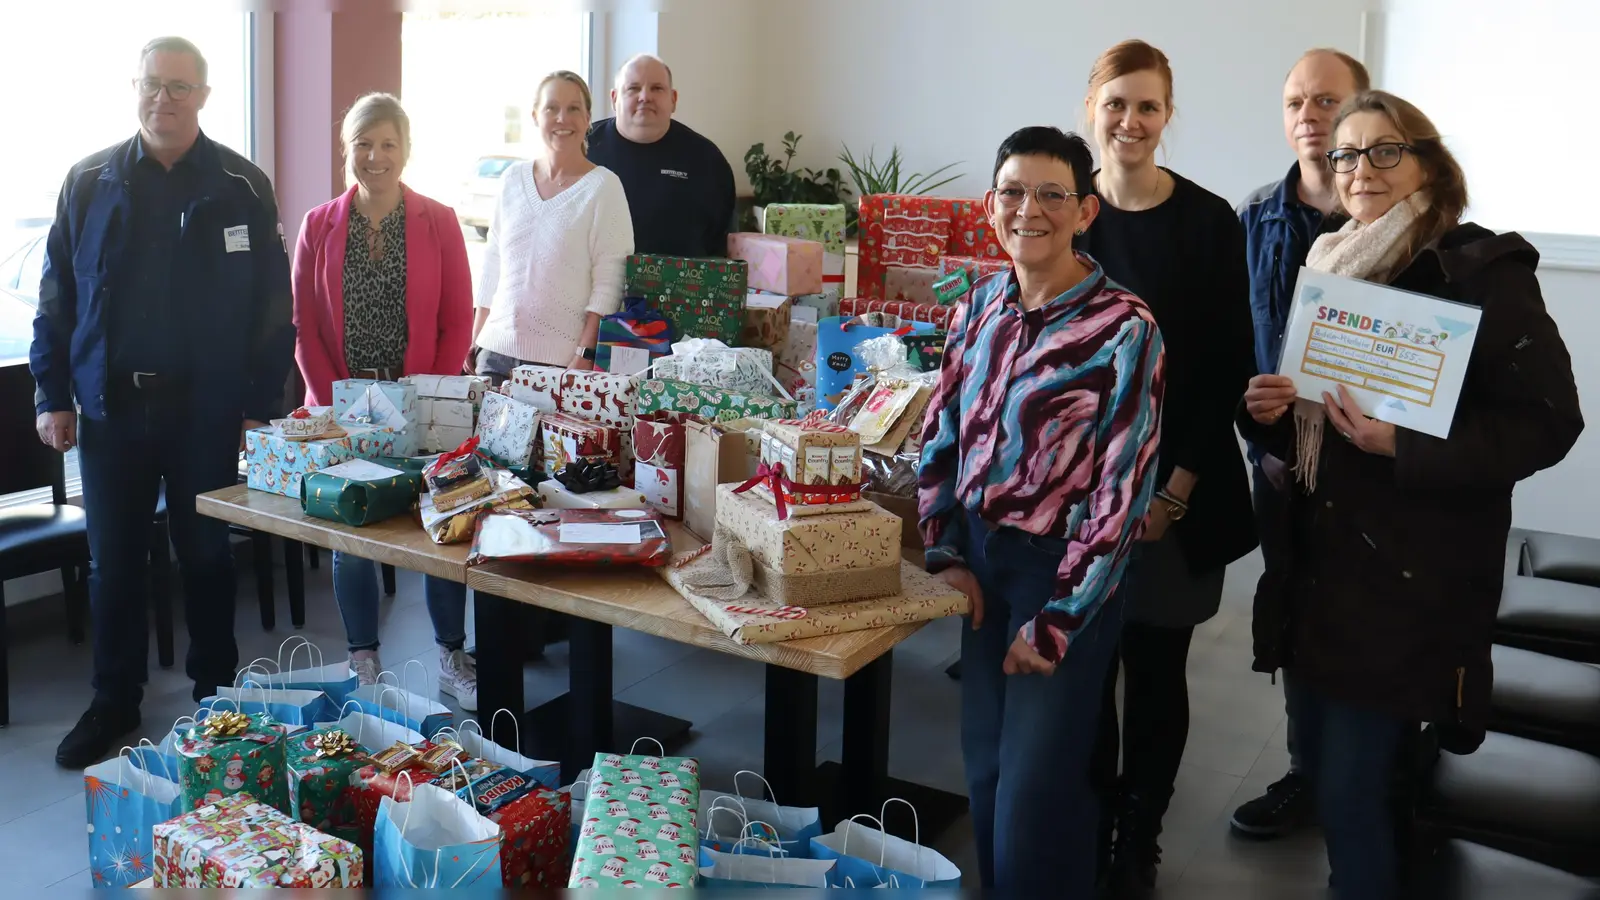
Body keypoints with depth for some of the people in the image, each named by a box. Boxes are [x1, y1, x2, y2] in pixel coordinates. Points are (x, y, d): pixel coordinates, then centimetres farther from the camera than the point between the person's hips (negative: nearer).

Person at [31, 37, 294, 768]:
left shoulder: (242, 187, -1)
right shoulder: (89, 183, 4)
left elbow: (272, 303, -2)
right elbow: (57, 296, 7)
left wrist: (262, 404, -6)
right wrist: (53, 395, 2)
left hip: (208, 407, -2)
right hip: (110, 405, 2)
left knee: (207, 556, 10)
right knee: (113, 561, 10)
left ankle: (215, 696, 25)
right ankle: (114, 702, 24)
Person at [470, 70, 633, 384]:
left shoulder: (603, 185, -4)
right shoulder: (513, 178, 10)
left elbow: (609, 280, -8)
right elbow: (492, 265, 16)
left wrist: (586, 355, -14)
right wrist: (475, 341, 12)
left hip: (562, 359, -4)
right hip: (496, 351, 4)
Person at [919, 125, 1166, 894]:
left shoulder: (1123, 328, -15)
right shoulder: (980, 307, 3)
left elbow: (1122, 489, -16)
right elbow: (941, 435, 10)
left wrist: (1056, 620, -15)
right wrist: (944, 555, -1)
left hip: (1063, 570, -5)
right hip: (981, 559, 6)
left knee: (1035, 789, 2)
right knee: (984, 770, 17)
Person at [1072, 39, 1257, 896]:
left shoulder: (1209, 221, -4)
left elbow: (1227, 369, -4)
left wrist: (1175, 489, -10)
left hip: (1177, 491, -1)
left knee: (1156, 670, 8)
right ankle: (1089, 829, 26)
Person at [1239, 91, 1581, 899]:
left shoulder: (1483, 272, -9)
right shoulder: (1331, 268, 12)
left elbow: (1547, 422, -14)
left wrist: (1404, 444, -25)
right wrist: (1269, 410, -1)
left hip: (1413, 576, -7)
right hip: (1317, 558, 7)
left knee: (1351, 788, -5)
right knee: (1318, 764, 14)